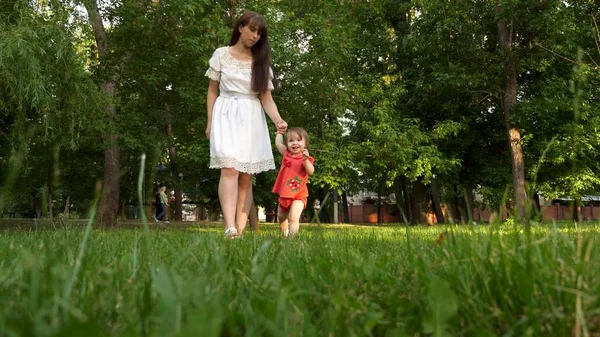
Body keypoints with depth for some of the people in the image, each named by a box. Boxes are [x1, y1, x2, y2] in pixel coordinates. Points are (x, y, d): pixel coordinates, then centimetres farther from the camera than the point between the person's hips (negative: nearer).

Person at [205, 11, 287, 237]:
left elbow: (266, 98, 5)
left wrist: (277, 119, -13)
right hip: (226, 116, -3)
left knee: (246, 177, -1)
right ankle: (229, 227, -31)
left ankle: (240, 230, 0)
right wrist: (210, 122, 2)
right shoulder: (221, 55, 7)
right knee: (230, 169, -20)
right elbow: (212, 91, 10)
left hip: (251, 119, 3)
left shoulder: (261, 62, 12)